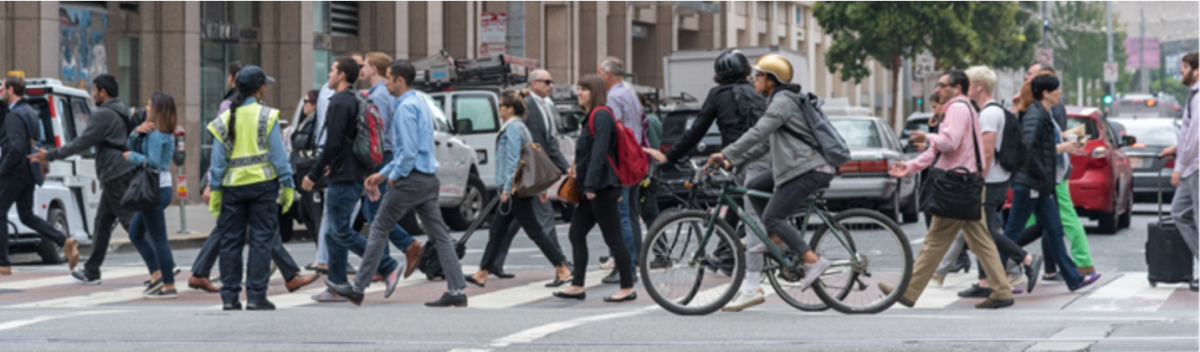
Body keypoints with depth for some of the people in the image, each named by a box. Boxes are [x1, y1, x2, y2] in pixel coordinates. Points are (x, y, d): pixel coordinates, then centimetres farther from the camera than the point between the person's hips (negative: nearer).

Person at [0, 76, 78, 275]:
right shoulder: (31, 112, 15)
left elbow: (16, 147, -25)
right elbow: (36, 143, 21)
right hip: (29, 173, 9)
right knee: (27, 216, 13)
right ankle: (65, 242, -1)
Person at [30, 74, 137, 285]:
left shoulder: (104, 115, -14)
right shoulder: (123, 112, 17)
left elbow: (82, 143, -15)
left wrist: (50, 156, -8)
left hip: (116, 175, -10)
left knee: (130, 220, -9)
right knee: (103, 221, 13)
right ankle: (91, 272, 16)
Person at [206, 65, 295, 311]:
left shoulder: (225, 119, 4)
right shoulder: (266, 116, -4)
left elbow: (218, 159, 3)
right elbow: (278, 154, -6)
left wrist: (214, 189, 7)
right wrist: (288, 185, -2)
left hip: (233, 186, 3)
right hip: (263, 183, -3)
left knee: (230, 241, 8)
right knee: (261, 241, 1)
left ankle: (229, 297, 7)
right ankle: (256, 296, -4)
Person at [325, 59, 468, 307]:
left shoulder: (406, 107, -13)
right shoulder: (420, 104, 18)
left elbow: (409, 150, -21)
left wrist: (394, 176, -8)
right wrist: (382, 174, 24)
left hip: (411, 179, -9)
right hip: (429, 179, 9)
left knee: (379, 229, 0)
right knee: (438, 234, 4)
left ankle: (358, 289, 5)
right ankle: (456, 290, -3)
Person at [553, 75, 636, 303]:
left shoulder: (601, 116, -14)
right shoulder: (592, 116, 17)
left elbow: (599, 153, -22)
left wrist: (591, 185, -24)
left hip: (602, 189, -11)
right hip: (591, 189, 11)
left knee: (613, 237, -6)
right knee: (576, 234, 9)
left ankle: (627, 288, -1)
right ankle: (577, 286, 12)